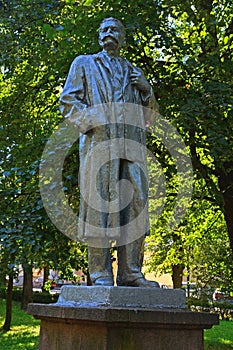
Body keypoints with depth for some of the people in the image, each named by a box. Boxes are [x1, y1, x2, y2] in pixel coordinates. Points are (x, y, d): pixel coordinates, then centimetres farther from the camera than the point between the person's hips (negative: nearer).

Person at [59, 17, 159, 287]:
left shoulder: (133, 72, 28)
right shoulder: (84, 64, 19)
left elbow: (153, 112, 28)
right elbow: (67, 101, 7)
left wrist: (146, 90, 7)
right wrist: (93, 121, -9)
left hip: (131, 145, 4)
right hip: (99, 142, -4)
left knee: (136, 204, -4)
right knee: (99, 204, -10)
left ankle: (130, 272, -1)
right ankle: (101, 274, -7)